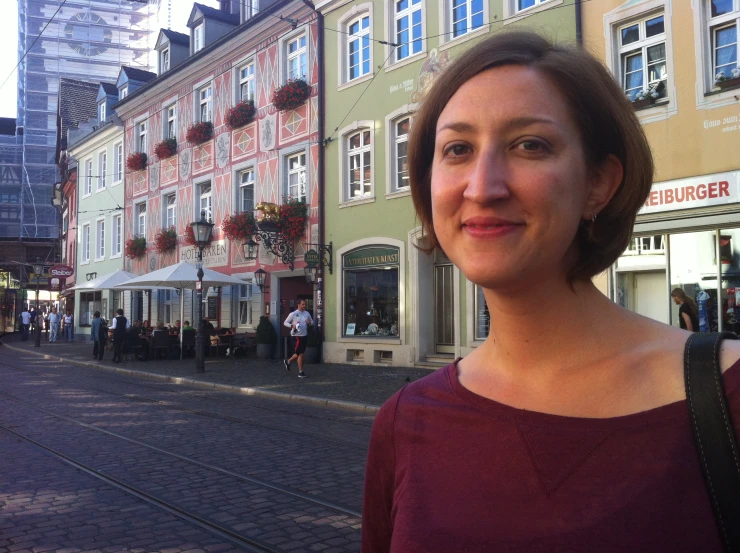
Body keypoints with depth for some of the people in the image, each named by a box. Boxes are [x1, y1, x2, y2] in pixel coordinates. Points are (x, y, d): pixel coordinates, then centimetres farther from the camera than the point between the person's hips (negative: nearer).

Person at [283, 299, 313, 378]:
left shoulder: (307, 313, 8)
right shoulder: (293, 314, -7)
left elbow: (312, 322, 18)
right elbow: (285, 322, -2)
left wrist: (309, 322, -6)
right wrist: (292, 325, -20)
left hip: (304, 335, 6)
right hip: (297, 335, -6)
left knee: (298, 353, 15)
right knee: (300, 354, -5)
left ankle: (288, 361, 39)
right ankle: (300, 372, 4)